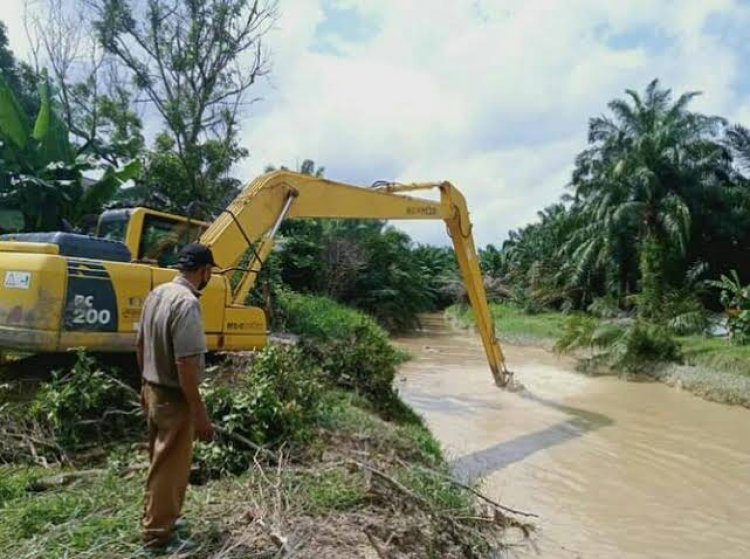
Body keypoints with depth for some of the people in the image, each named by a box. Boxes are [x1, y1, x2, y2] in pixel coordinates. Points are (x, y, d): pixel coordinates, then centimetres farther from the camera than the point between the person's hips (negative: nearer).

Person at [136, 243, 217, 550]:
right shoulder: (187, 303, -25)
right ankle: (158, 532, 23)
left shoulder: (156, 294, 3)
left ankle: (156, 518, 41)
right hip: (174, 398, -9)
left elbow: (140, 345, 12)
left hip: (153, 391, 9)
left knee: (160, 462, 24)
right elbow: (186, 364, -28)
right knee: (170, 467, 8)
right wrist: (200, 412, -23)